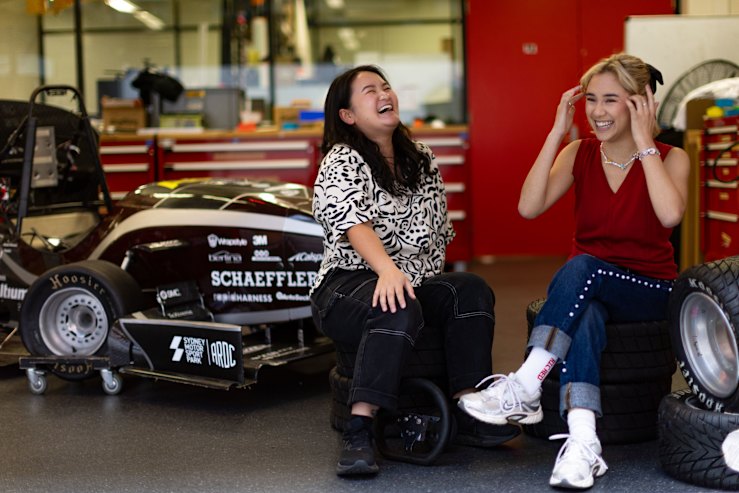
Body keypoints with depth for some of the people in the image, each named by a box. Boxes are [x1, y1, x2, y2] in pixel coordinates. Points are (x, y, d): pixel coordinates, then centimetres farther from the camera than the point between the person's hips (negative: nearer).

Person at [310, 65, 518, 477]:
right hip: (347, 286, -6)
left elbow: (439, 233, 22)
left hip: (414, 283, 6)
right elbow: (354, 223, -23)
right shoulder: (342, 161, -4)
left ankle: (469, 412, -27)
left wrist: (430, 281, 8)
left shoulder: (422, 161, 16)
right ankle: (359, 433, -40)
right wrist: (388, 270, -40)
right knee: (399, 312, -37)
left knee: (472, 290, -22)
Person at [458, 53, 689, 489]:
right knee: (584, 319, -36)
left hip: (650, 291, -2)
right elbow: (529, 207, -14)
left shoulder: (670, 159, -4)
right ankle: (583, 443, -48)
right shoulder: (579, 154, 4)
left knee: (583, 267, -35)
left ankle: (524, 389, -36)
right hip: (586, 290, 2)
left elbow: (670, 215, -27)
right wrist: (557, 133, -13)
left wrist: (643, 141, -21)